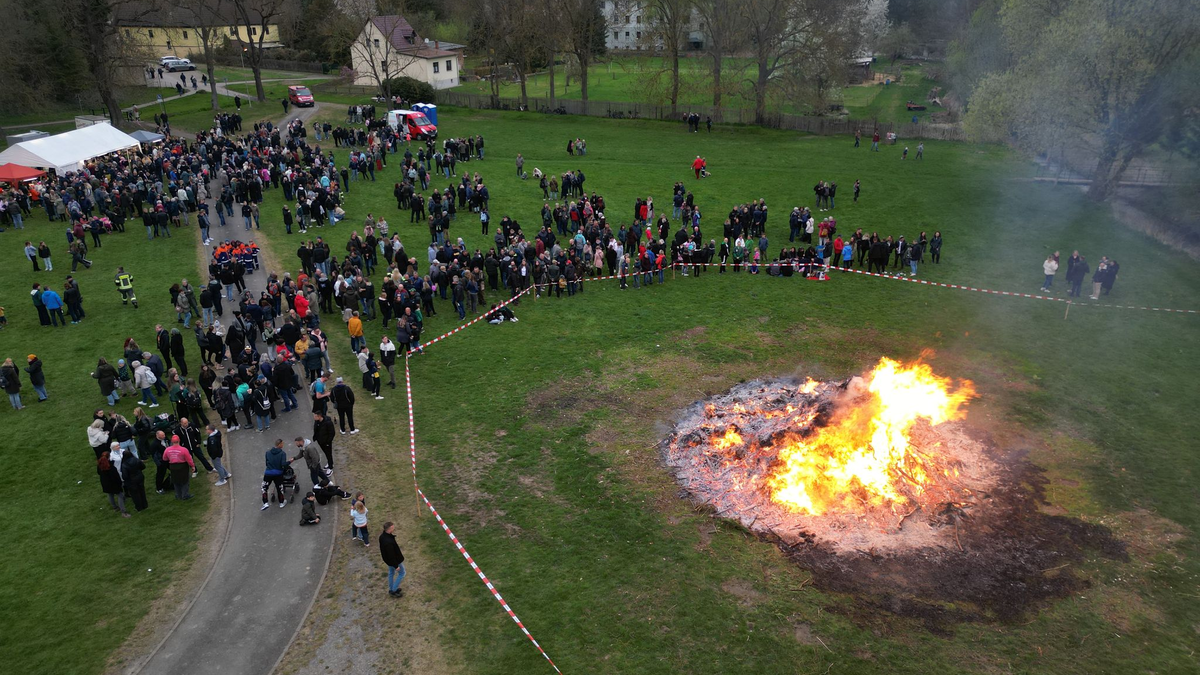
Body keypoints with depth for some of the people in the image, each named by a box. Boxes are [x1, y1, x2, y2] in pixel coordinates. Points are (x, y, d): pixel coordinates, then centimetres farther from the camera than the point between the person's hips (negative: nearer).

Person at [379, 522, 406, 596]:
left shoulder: (382, 536, -13)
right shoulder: (389, 542, -41)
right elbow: (391, 555, -31)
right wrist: (396, 566, -18)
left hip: (387, 559, 8)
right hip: (394, 560, -8)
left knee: (391, 573, 27)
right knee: (402, 573, 15)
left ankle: (391, 590, 45)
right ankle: (394, 590, 25)